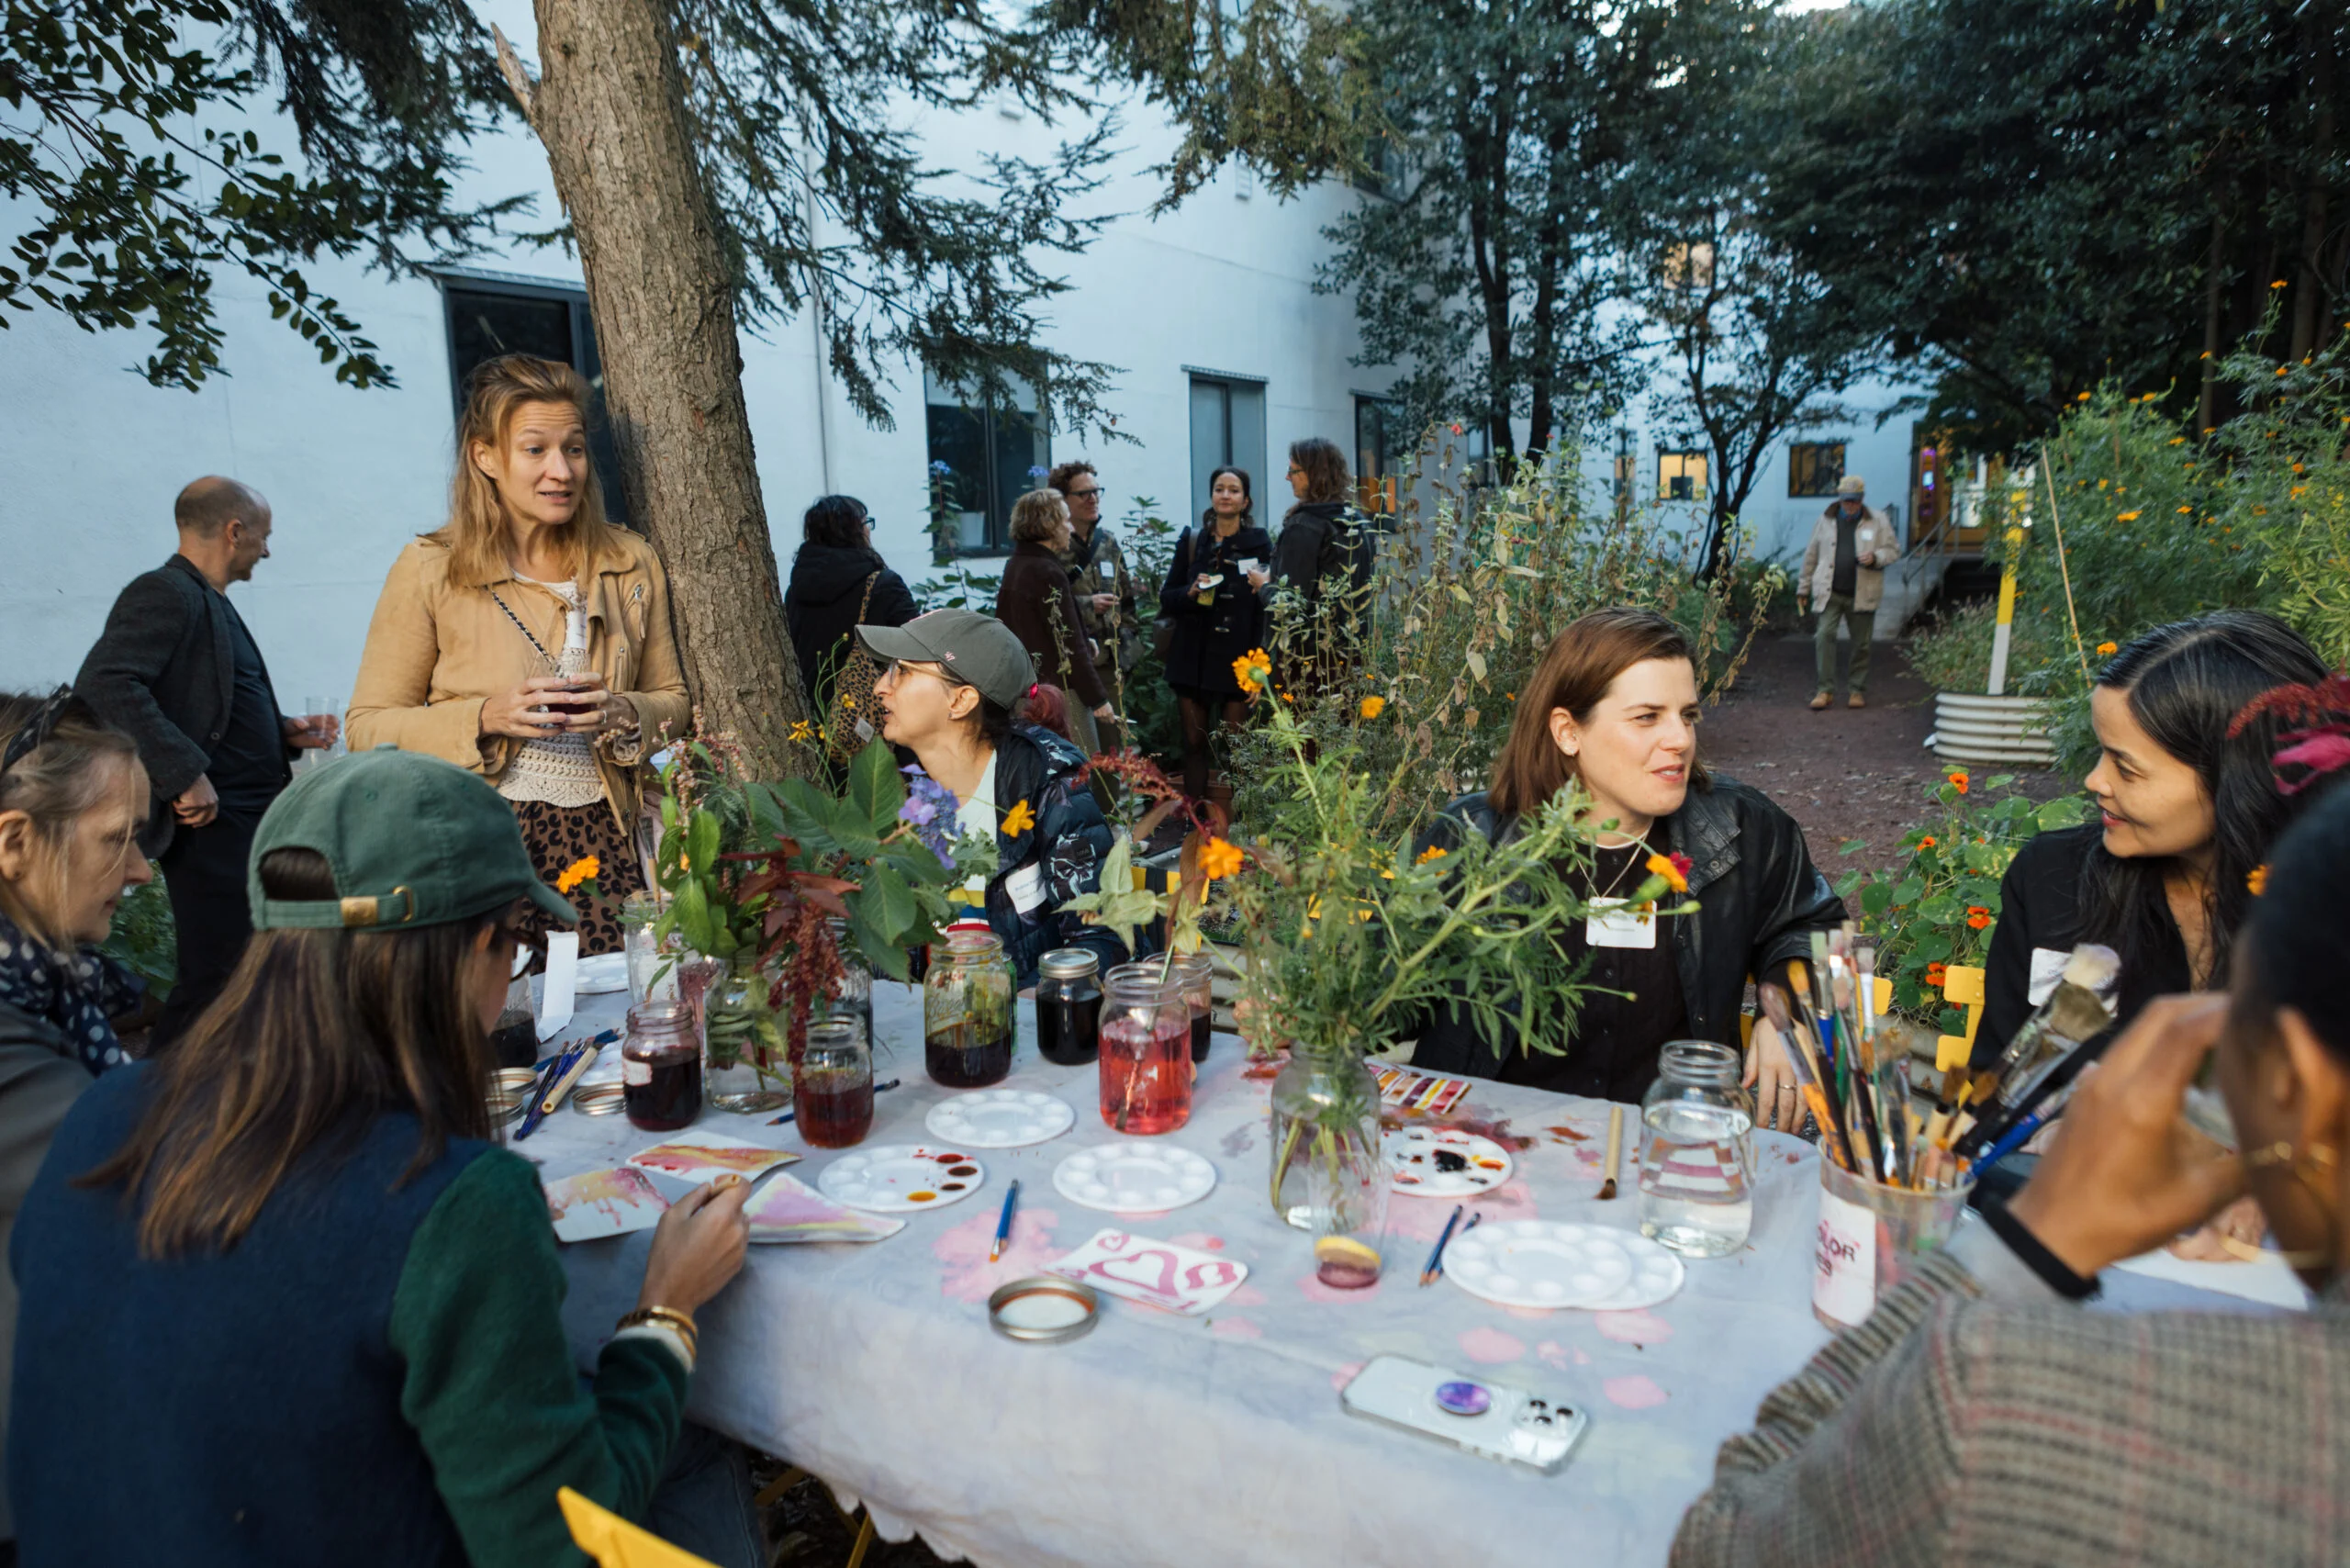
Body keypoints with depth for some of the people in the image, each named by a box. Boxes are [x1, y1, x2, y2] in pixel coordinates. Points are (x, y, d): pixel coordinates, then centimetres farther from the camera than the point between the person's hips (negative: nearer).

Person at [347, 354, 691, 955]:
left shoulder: (631, 563, 9)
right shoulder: (427, 570, 1)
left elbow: (674, 701, 15)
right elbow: (368, 727, 1)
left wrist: (625, 715, -7)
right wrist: (485, 718, -14)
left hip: (601, 841, 2)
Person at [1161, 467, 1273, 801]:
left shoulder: (1259, 544, 1)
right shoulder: (1191, 541, 8)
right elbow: (1166, 599, 8)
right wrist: (1191, 591, -11)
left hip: (1237, 658, -2)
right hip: (1193, 657, 3)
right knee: (1194, 742, 4)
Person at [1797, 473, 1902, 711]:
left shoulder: (1877, 521, 3)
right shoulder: (1826, 520, 7)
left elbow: (1894, 549, 6)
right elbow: (1811, 555, 12)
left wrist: (1875, 557, -15)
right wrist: (1803, 587, 12)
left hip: (1862, 595, 0)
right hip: (1830, 593, 0)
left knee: (1861, 644, 6)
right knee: (1825, 636, -13)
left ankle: (1858, 690, 19)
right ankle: (1826, 689, -7)